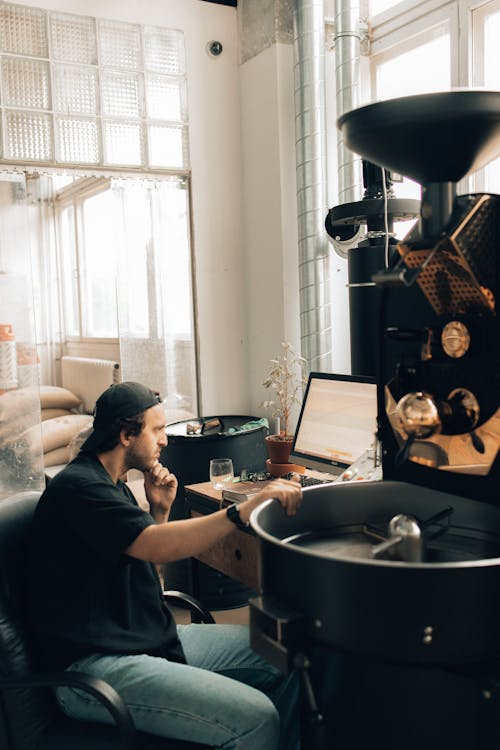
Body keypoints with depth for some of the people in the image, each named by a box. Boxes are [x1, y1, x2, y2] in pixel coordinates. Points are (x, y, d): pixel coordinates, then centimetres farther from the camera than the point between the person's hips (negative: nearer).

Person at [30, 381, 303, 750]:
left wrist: (160, 510, 3)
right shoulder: (76, 487, -18)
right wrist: (247, 508, -34)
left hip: (155, 638, 10)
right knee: (255, 717, -24)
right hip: (94, 664, -10)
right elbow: (156, 546, -32)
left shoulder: (113, 486, 15)